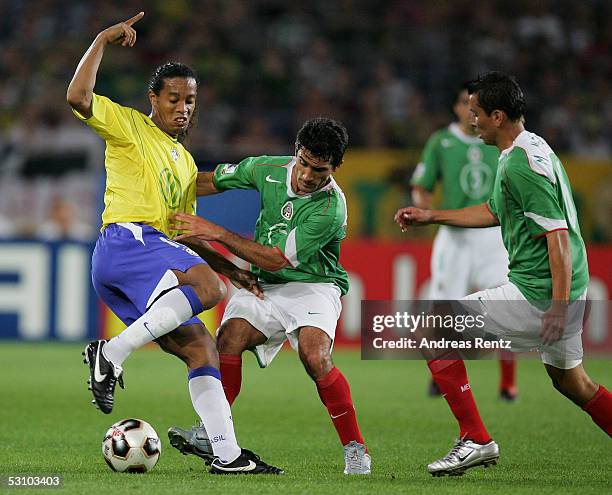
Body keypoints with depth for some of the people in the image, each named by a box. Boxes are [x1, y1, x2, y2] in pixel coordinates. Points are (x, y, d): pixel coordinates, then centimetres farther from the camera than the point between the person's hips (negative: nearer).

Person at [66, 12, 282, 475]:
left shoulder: (185, 162, 29)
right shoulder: (129, 126, 6)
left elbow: (182, 233, 33)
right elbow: (78, 97, -11)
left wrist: (231, 267, 23)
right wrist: (103, 41, -6)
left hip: (158, 247, 9)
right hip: (125, 241, -9)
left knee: (200, 347, -2)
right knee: (208, 287, -31)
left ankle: (226, 454, -7)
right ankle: (112, 353, -29)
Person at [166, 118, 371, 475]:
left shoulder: (331, 208, -24)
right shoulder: (268, 169, -7)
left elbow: (276, 260, -22)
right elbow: (213, 181, 11)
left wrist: (218, 233, -22)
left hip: (314, 285, -5)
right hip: (265, 285, 5)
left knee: (314, 355, -29)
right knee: (230, 337, -23)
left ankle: (356, 450, -16)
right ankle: (210, 435, -11)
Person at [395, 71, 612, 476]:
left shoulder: (521, 163, -18)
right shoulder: (533, 149, 14)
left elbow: (557, 234, -23)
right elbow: (494, 212, 29)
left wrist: (559, 305, -27)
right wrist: (432, 216, 30)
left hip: (538, 291, -10)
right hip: (559, 292, 10)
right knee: (570, 381, 23)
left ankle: (476, 440, -3)